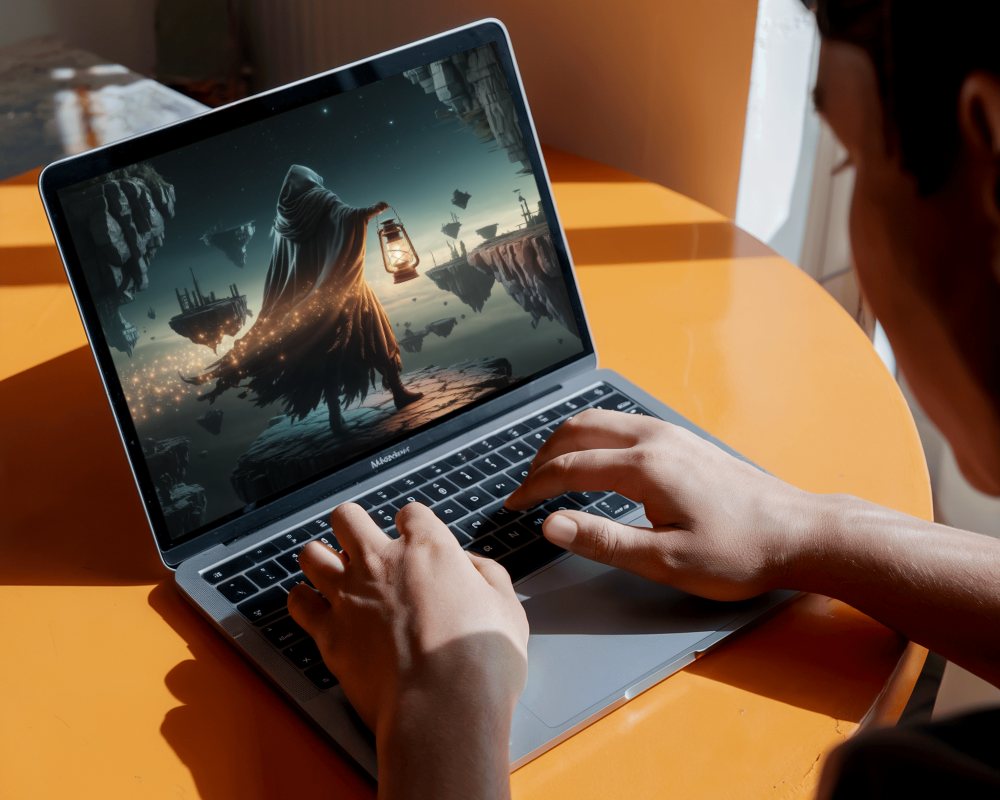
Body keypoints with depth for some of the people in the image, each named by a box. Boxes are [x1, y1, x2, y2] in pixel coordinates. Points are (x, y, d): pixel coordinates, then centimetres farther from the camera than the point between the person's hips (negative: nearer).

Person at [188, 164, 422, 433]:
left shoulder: (284, 222, 13)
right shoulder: (319, 201, 1)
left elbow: (277, 280, 10)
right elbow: (347, 216, -23)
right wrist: (372, 210, -10)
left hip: (305, 299, 4)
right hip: (337, 290, -4)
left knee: (326, 349, 4)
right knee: (367, 333, 7)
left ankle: (335, 416, 0)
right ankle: (397, 390, 13)